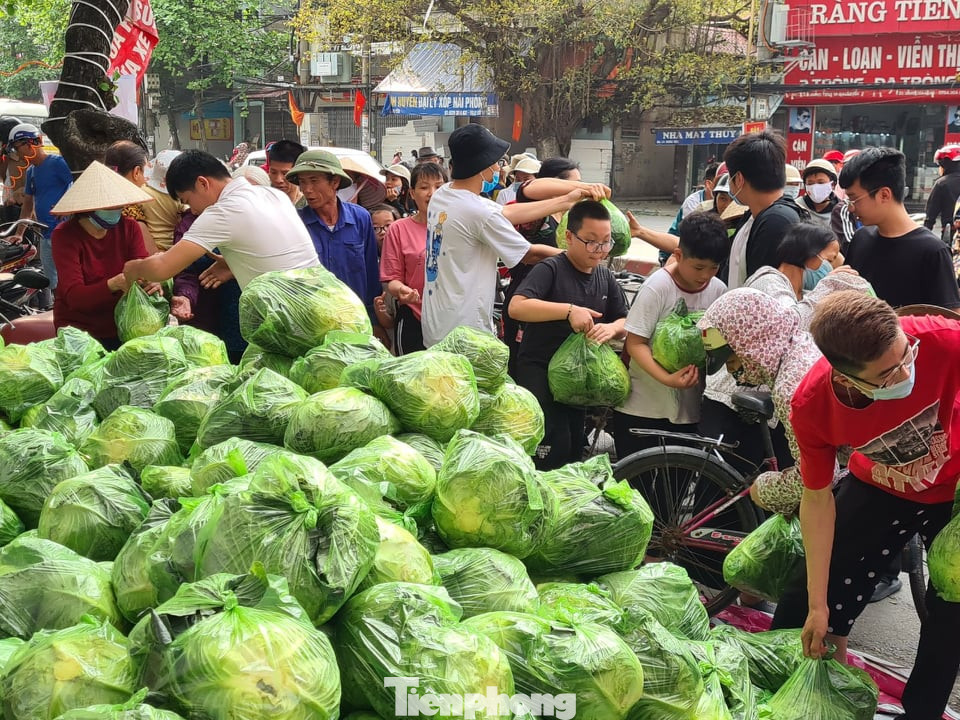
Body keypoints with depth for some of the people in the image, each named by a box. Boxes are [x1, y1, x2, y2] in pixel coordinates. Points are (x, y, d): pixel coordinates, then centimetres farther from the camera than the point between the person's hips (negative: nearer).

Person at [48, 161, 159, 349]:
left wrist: (151, 282, -34)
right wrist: (115, 284, -38)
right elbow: (73, 296, -19)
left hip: (122, 325, 3)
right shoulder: (65, 235, -9)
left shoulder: (129, 227, 3)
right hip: (80, 328, -3)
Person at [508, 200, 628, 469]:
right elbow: (516, 307, -28)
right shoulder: (551, 269, -14)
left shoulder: (605, 276, 7)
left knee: (575, 450, 15)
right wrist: (569, 310, -35)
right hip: (539, 369, -7)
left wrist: (611, 328, -16)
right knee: (554, 451, -15)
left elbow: (625, 322, 8)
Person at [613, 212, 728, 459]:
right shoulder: (657, 287, -13)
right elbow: (635, 343, -15)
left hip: (689, 408, 4)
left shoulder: (718, 290, 0)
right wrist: (666, 378, -28)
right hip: (643, 409, -4)